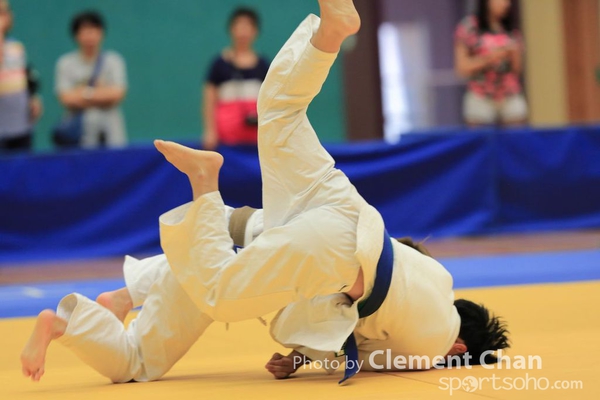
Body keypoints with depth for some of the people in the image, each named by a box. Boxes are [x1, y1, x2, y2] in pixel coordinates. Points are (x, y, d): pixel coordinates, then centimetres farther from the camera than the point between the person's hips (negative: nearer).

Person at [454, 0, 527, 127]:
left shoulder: (513, 31, 11)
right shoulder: (468, 27, 2)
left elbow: (518, 70, 14)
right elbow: (462, 68, -1)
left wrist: (514, 54, -7)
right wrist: (489, 58, -13)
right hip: (480, 100, -3)